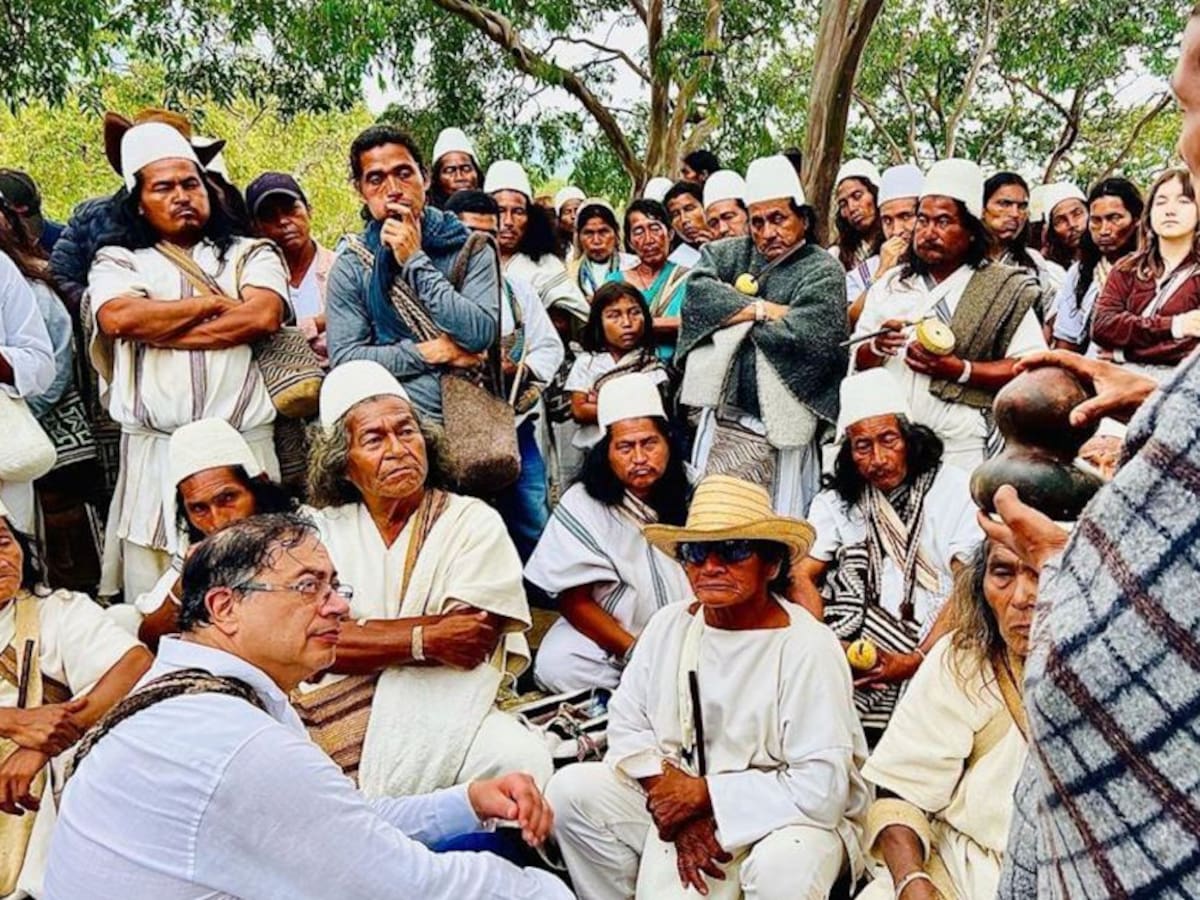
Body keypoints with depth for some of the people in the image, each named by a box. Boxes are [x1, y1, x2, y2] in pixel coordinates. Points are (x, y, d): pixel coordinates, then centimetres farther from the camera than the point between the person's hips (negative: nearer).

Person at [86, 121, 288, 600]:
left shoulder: (252, 254, 13)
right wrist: (216, 302, -1)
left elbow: (263, 316, -7)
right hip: (153, 453, 1)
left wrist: (154, 328, -4)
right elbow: (117, 317, -8)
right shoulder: (118, 262, 14)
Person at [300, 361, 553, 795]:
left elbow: (467, 649, -9)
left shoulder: (473, 522, 5)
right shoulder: (317, 529, 10)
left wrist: (361, 637, -8)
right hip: (334, 720, 1)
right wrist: (424, 638, -14)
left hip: (447, 714, 0)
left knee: (523, 758, -29)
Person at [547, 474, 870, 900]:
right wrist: (674, 795, -17)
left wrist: (704, 794, -19)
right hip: (682, 805, 5)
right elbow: (627, 724, -1)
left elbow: (820, 788, -25)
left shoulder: (809, 649, -21)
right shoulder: (669, 625, -2)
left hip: (787, 819, -5)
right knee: (571, 790, -10)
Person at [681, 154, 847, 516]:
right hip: (720, 422, 4)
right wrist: (765, 310, -8)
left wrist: (735, 314, -3)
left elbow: (809, 337, -16)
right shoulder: (729, 254, 13)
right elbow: (697, 293, -5)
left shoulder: (823, 270, 0)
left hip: (781, 432, -4)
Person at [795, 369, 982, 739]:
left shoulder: (953, 490, 1)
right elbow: (801, 577, 3)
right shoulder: (836, 502, 13)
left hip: (937, 650, -4)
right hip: (863, 653, 4)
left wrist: (915, 661, -17)